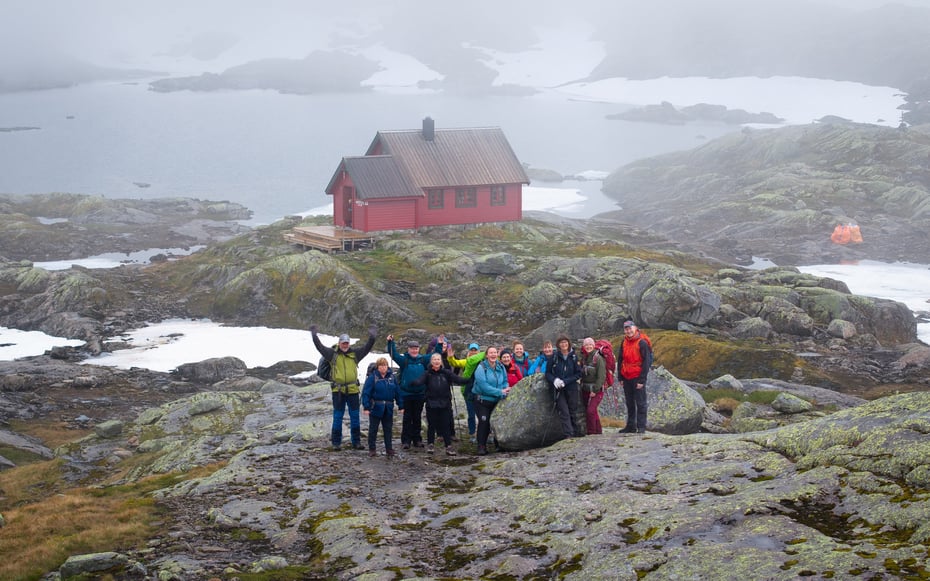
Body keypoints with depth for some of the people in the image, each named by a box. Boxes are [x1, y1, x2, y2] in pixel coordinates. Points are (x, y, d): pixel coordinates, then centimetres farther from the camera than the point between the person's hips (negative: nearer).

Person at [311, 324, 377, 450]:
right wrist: (314, 335, -5)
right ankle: (336, 442, 10)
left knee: (355, 417, 7)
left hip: (353, 390, 2)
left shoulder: (355, 354, 8)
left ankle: (356, 442, 15)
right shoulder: (333, 354, 2)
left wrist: (372, 337, 0)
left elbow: (367, 348, 7)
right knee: (337, 417, 3)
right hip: (338, 391, -2)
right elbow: (320, 347, -2)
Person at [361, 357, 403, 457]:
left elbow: (397, 392, 7)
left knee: (388, 429, 10)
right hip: (375, 407, -4)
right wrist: (366, 406, -19)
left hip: (388, 408, 4)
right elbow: (366, 392, -12)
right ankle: (372, 449, 13)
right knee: (373, 429, 5)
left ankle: (389, 449, 18)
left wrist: (401, 405, 4)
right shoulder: (372, 377, -9)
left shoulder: (391, 377, 4)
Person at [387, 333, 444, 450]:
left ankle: (417, 439, 18)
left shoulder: (423, 359, 6)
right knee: (407, 418, 1)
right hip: (406, 394, -3)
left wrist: (439, 345, -1)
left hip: (420, 395, 3)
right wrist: (390, 343, -25)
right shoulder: (404, 360, -3)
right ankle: (406, 440, 6)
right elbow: (394, 355, -13)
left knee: (417, 418, 10)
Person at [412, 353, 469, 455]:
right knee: (431, 425, 7)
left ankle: (448, 446, 7)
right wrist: (414, 382, -40)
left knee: (446, 425, 2)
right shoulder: (427, 373, 1)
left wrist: (468, 380, -26)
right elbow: (420, 381, -16)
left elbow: (458, 380, -7)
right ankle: (430, 444, 22)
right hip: (431, 404, -1)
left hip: (445, 404, 1)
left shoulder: (446, 373, 4)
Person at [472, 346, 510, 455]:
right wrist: (500, 392, -22)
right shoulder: (481, 368, -15)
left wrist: (506, 390, -11)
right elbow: (484, 386, -22)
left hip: (496, 401, 5)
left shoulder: (501, 367, 3)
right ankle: (481, 446, -6)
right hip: (482, 400, -5)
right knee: (483, 421, -14)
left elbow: (505, 382, 12)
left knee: (494, 421, 7)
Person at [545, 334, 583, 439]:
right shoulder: (554, 357, 2)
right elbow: (548, 373, 6)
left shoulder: (574, 357, 1)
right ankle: (568, 433, -12)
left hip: (572, 388, 0)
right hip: (559, 389, 0)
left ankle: (576, 431, 19)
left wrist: (565, 381, -12)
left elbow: (578, 374, 0)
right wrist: (554, 380, -15)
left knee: (573, 411, 7)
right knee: (564, 412, -9)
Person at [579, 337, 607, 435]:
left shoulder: (598, 358, -12)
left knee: (591, 410, -16)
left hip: (596, 390, -7)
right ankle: (598, 431, 22)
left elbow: (602, 376, -15)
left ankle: (591, 432, -7)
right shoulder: (583, 358, 7)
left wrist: (595, 390, -17)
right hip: (585, 389, 7)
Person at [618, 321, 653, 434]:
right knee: (630, 403, 12)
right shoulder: (624, 343, 9)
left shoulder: (642, 343, -10)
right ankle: (630, 426, 18)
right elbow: (620, 360, 15)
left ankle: (641, 427, 0)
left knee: (640, 403, -2)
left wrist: (642, 380, -15)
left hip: (638, 378, -6)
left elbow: (646, 362, -12)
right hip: (626, 378, 6)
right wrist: (620, 377, 9)